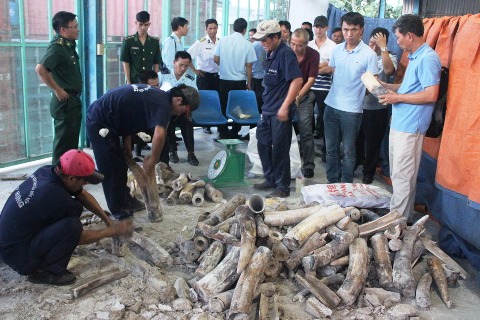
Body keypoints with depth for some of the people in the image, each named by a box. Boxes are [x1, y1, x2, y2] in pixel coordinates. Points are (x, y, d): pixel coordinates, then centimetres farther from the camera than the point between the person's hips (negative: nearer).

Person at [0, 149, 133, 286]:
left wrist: (108, 220, 6)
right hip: (17, 255, -9)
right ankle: (43, 271, -8)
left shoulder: (47, 171, -7)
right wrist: (114, 231, -4)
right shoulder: (55, 197, -31)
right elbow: (78, 237, -14)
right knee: (72, 226, -28)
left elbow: (83, 195, 10)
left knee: (76, 206, 2)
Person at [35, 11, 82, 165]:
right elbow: (40, 69, -29)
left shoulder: (68, 45, 12)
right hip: (65, 102, -9)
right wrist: (57, 90, -22)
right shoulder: (57, 46, -16)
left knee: (71, 140, 17)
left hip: (73, 100, 9)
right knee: (64, 141, -2)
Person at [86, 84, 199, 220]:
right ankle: (120, 212, 11)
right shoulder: (163, 103, -19)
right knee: (112, 169, -1)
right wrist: (152, 163, -22)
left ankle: (125, 200, 33)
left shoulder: (157, 96, 10)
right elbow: (159, 135, -36)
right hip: (99, 122, -10)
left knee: (120, 164, 20)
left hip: (101, 118, 10)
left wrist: (127, 145, 11)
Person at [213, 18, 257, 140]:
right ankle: (234, 133, 14)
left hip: (224, 80, 2)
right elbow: (248, 67, -5)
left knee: (223, 107, 11)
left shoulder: (223, 40, -4)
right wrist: (249, 83, 7)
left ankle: (223, 133, 13)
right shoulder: (248, 44, -9)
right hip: (240, 82, -2)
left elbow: (216, 59, 1)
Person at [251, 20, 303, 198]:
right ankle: (270, 180, 31)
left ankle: (283, 187, 14)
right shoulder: (270, 53, 11)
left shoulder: (285, 54, -15)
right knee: (263, 145, 16)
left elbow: (297, 81, -23)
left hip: (280, 112, -9)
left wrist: (285, 106, -25)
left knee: (279, 149, 0)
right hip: (267, 110, 9)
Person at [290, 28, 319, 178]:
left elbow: (311, 79, -10)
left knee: (306, 131, -2)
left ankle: (308, 165, 7)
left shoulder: (313, 55, -11)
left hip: (304, 96, 0)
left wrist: (299, 96, -23)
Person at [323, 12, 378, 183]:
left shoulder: (369, 54, -10)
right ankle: (333, 182, 28)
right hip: (331, 105, 5)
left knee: (348, 150, 8)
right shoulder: (337, 49, 5)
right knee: (331, 148, 13)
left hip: (352, 109, -4)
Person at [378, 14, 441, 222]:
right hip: (399, 123, 10)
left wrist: (398, 98, -15)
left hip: (410, 126, -10)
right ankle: (397, 212, 30)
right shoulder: (415, 57, 15)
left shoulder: (427, 58, -16)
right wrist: (385, 86, 14)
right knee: (397, 173, 18)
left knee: (402, 175, -3)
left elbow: (431, 95, -22)